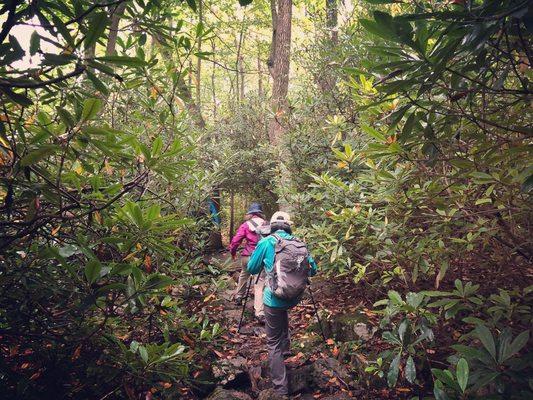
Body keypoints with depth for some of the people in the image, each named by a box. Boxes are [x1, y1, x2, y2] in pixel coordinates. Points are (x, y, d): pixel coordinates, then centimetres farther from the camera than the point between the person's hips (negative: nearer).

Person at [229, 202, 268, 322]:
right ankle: (260, 313, -9)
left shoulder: (246, 225, -2)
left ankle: (238, 297, 43)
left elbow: (235, 240, -5)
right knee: (259, 284, -1)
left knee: (243, 275, 28)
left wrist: (233, 252, 12)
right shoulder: (266, 224, 3)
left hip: (247, 257, 0)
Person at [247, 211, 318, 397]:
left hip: (274, 299, -4)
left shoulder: (266, 242, -8)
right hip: (295, 298, 5)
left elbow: (252, 269, 4)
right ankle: (285, 347, 43)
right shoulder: (300, 243, 2)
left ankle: (281, 388, 13)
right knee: (283, 312, 38)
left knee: (274, 344, 9)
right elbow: (313, 270, 10)